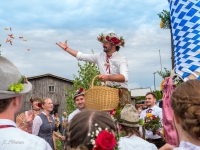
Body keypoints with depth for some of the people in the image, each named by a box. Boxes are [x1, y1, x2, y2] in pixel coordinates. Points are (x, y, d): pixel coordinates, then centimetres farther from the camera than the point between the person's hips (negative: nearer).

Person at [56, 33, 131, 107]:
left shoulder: (122, 59, -7)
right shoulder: (100, 57, 9)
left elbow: (124, 77, -23)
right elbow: (81, 56, 14)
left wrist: (107, 77, -37)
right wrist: (66, 48, 14)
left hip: (120, 93, -4)